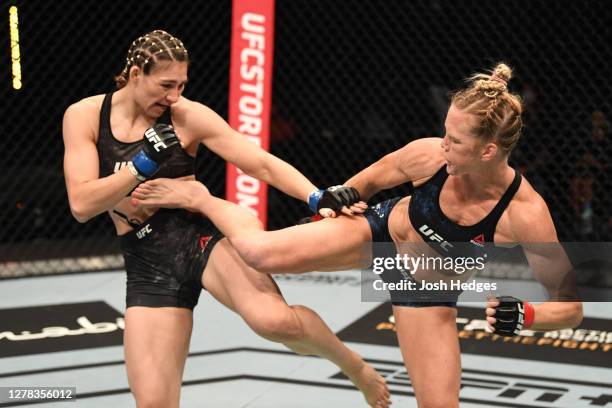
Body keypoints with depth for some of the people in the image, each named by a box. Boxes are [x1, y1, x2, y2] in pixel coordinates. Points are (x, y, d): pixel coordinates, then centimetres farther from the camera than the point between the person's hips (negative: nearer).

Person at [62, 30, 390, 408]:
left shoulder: (188, 116, -7)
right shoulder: (84, 116, -4)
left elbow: (262, 163, -10)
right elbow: (82, 204, -11)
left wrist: (320, 198, -25)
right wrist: (144, 163, -22)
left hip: (204, 237, -2)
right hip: (149, 270, 2)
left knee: (274, 320, -31)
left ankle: (354, 365, -1)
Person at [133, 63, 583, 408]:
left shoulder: (527, 216, -34)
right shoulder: (429, 156, -28)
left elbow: (571, 305, -25)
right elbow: (369, 180, -3)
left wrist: (523, 316, -43)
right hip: (382, 233, 1)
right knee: (259, 251, -12)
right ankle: (199, 198, 20)